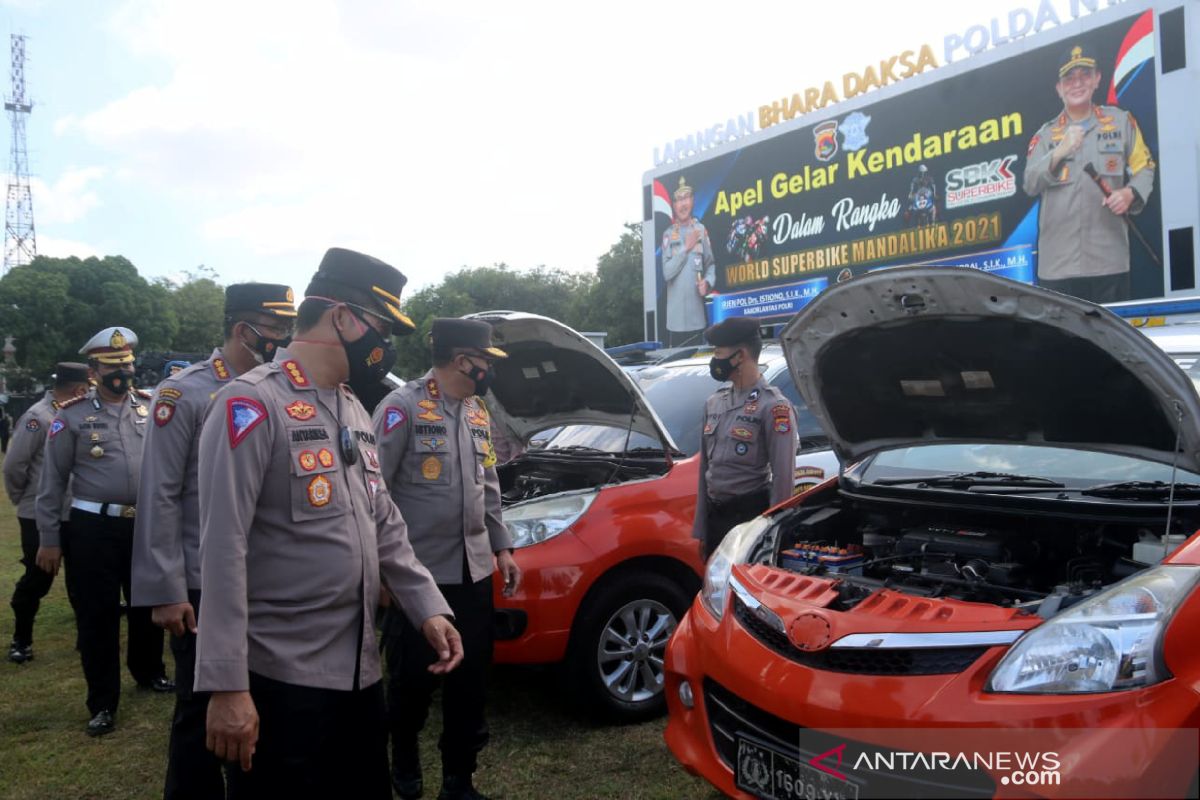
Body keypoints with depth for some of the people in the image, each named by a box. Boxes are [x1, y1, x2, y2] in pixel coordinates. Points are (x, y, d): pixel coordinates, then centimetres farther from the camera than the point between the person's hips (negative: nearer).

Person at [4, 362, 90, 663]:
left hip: (75, 514, 6)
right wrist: (22, 498, 0)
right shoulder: (38, 416, -14)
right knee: (37, 578, 5)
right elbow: (14, 465, -14)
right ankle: (21, 639, 22)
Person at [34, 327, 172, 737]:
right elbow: (52, 481, -1)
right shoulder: (72, 416, -4)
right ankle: (103, 702, 19)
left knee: (148, 605, 17)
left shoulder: (152, 406, 4)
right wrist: (48, 539, -2)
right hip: (93, 529, -3)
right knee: (97, 615, 5)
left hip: (147, 524, 3)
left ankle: (149, 672, 40)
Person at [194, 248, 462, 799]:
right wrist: (227, 684, -22)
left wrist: (428, 608, 3)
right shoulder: (254, 403, -15)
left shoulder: (353, 409, 11)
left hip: (359, 670, 8)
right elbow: (223, 548, -20)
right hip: (281, 679, -8)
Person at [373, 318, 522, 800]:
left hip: (473, 571, 7)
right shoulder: (403, 408, -12)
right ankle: (404, 755, 36)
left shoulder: (478, 414, 12)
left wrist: (502, 548, 16)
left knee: (471, 679, 10)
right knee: (413, 676, 8)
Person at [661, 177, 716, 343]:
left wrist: (708, 282, -10)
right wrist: (685, 248, -7)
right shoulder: (668, 234, 5)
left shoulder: (701, 229, 7)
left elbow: (711, 264, 9)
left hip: (697, 310, 1)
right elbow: (667, 272, -4)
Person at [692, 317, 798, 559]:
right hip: (715, 514, 7)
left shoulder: (773, 406, -11)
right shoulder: (714, 403, 12)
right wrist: (701, 528, 13)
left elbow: (783, 477, -14)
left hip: (751, 515, -7)